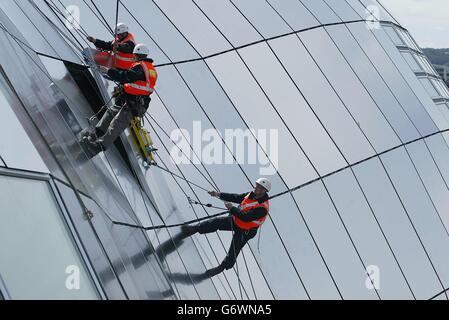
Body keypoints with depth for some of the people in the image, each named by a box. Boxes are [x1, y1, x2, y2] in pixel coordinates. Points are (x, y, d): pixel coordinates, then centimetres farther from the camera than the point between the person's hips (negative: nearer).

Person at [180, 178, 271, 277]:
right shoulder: (253, 194, -7)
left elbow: (245, 217, -35)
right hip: (235, 221, 7)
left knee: (233, 252, 3)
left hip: (244, 232, -7)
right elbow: (236, 198, 3)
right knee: (216, 222, -3)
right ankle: (193, 229, 6)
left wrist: (232, 208, -25)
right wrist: (219, 195, -3)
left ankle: (222, 267, 23)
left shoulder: (263, 207, -33)